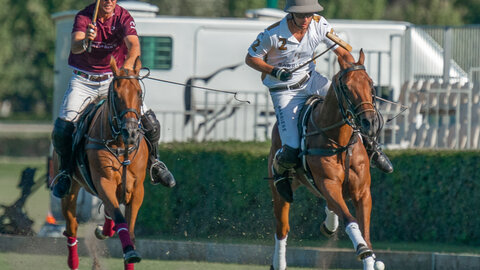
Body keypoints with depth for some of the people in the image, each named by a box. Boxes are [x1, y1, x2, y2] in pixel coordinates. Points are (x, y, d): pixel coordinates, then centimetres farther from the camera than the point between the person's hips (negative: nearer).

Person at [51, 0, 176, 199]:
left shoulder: (123, 18, -13)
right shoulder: (84, 17, -15)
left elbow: (134, 45, -29)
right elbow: (74, 47, -31)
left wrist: (127, 65, -51)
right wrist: (84, 42, -55)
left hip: (114, 79, 1)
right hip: (83, 81, -1)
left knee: (150, 122, -10)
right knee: (62, 128, -17)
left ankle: (153, 164, 16)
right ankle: (66, 171, 8)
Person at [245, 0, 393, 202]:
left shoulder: (320, 25, -14)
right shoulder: (273, 34, -25)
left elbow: (342, 53, -5)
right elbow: (250, 58, -12)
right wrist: (274, 71, -28)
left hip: (310, 80, 4)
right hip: (284, 92, -4)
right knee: (291, 152, -16)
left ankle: (371, 148, 12)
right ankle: (280, 168, 23)